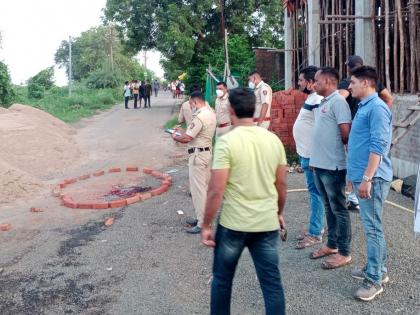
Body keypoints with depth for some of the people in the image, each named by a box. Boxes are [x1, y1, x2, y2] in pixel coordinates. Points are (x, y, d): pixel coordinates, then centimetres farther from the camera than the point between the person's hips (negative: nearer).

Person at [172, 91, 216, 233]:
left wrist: (175, 137, -2)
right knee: (204, 187, 15)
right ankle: (203, 218, 26)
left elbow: (187, 138, -20)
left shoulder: (200, 117, -22)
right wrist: (182, 131, 14)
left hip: (198, 155, -10)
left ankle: (201, 224, 1)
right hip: (207, 152, 10)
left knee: (198, 189, -4)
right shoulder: (211, 113, 9)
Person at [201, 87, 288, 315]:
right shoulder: (274, 140, 2)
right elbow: (281, 184, 9)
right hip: (267, 224, 4)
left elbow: (216, 190, -16)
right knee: (272, 282, 11)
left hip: (233, 224, -4)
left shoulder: (226, 141, -14)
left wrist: (206, 225, -6)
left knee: (222, 279, 18)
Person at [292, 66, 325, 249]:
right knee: (314, 192, 16)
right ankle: (316, 227, 27)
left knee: (315, 192, -3)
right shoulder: (311, 99, 13)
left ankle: (315, 234, 5)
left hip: (312, 155, -10)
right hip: (306, 153, 10)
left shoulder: (317, 100, -18)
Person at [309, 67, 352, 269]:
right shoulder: (324, 102, 14)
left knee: (339, 210, 1)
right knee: (329, 208, 18)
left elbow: (346, 133, -19)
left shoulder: (338, 101, -15)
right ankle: (332, 245, 31)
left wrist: (337, 147, -1)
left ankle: (344, 253, 12)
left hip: (332, 165, -9)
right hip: (320, 164, 9)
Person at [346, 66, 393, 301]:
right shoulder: (364, 107, 16)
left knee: (373, 228, -3)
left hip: (372, 178, -10)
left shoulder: (377, 107, -15)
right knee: (371, 226, 16)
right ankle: (377, 268, 28)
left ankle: (375, 279, 5)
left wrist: (367, 178, -24)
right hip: (363, 175, 10)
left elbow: (378, 146, -22)